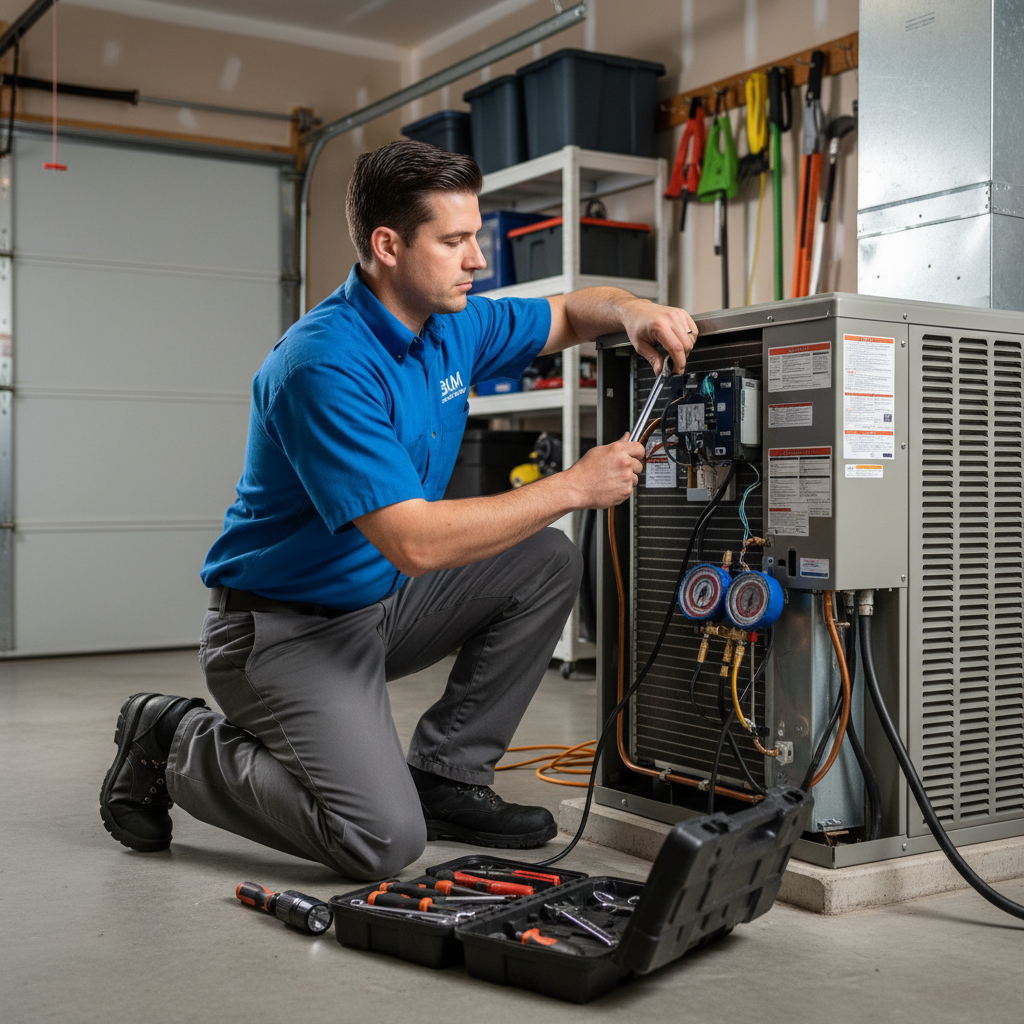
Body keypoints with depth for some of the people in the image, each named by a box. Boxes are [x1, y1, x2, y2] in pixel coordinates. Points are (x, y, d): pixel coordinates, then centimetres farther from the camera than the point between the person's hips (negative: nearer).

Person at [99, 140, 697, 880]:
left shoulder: (452, 326, 1)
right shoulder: (325, 366, -27)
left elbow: (568, 314, 17)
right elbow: (415, 542, -32)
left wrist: (632, 312, -7)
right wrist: (573, 488, -27)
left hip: (381, 600, 9)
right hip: (288, 628, -9)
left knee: (547, 563, -2)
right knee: (385, 842, -20)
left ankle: (446, 777, 6)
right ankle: (177, 747, 2)